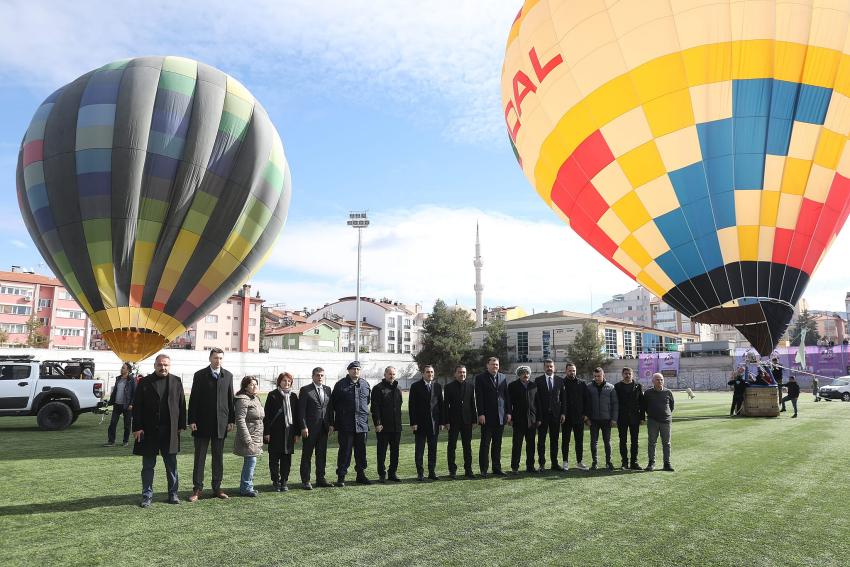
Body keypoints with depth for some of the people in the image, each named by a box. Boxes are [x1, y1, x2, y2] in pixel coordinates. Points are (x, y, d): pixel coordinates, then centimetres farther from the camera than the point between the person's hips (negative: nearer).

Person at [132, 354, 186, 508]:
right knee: (148, 466, 8)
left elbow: (182, 404, 6)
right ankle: (147, 495, 18)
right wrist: (137, 428, -8)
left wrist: (181, 426, 2)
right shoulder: (145, 382, 1)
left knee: (171, 465, 9)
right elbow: (137, 406, -2)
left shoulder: (176, 382, 5)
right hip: (149, 431, -1)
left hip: (170, 431, 1)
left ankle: (173, 493, 19)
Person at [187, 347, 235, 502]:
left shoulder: (228, 375, 6)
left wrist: (231, 420, 3)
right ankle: (197, 489, 12)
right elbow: (193, 399, -2)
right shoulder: (200, 375, -1)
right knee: (199, 458, 4)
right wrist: (192, 420, -7)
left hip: (221, 423, 2)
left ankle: (217, 488, 18)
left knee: (218, 458, 9)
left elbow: (230, 399, 7)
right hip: (202, 423, -2)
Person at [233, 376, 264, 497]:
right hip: (249, 436, -9)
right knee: (251, 461, -8)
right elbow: (240, 420, -20)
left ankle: (245, 487, 22)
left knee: (249, 462, 13)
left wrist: (261, 436, 20)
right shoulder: (243, 400, -15)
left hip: (256, 437, 9)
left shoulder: (256, 398, 14)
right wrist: (247, 439, -22)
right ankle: (246, 488, 2)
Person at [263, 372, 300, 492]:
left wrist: (297, 433, 6)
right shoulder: (272, 395, -2)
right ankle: (276, 482, 16)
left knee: (287, 458, 7)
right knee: (274, 458, 4)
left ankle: (284, 482, 17)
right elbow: (267, 414, -4)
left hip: (289, 431, 3)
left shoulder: (293, 396, 8)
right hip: (275, 432, -3)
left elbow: (297, 415, 10)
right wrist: (267, 432, -8)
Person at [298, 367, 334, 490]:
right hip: (310, 428, -5)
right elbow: (301, 410, -8)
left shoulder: (327, 390, 10)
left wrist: (331, 424, 5)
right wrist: (304, 427, -14)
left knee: (322, 454, 11)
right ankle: (305, 481, 11)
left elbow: (330, 408, 12)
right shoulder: (305, 390, -6)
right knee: (307, 455, 4)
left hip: (324, 428, 5)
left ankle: (320, 479, 20)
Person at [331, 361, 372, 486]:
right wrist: (341, 413, 4)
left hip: (362, 423, 4)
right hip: (345, 424, -4)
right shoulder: (341, 384, -3)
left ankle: (361, 475, 22)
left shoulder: (365, 384, 9)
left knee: (361, 450, 11)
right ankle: (341, 477, 7)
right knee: (345, 450, -1)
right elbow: (333, 403, 1)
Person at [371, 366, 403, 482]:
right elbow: (375, 408, -10)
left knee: (395, 450, 10)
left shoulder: (398, 389, 14)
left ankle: (393, 473, 19)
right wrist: (377, 423, -16)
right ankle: (382, 474, 11)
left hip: (396, 426, 6)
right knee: (382, 451, 2)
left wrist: (399, 422, 15)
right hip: (383, 427, -6)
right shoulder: (378, 389, -5)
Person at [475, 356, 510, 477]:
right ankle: (484, 469, 6)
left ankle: (497, 468, 17)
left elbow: (506, 396, 12)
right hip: (487, 417, -4)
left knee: (497, 444, 10)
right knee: (485, 444, 0)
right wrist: (481, 414, -13)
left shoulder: (503, 377, 11)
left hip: (501, 416, 4)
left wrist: (508, 412, 6)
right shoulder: (480, 378, -2)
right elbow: (479, 398, -7)